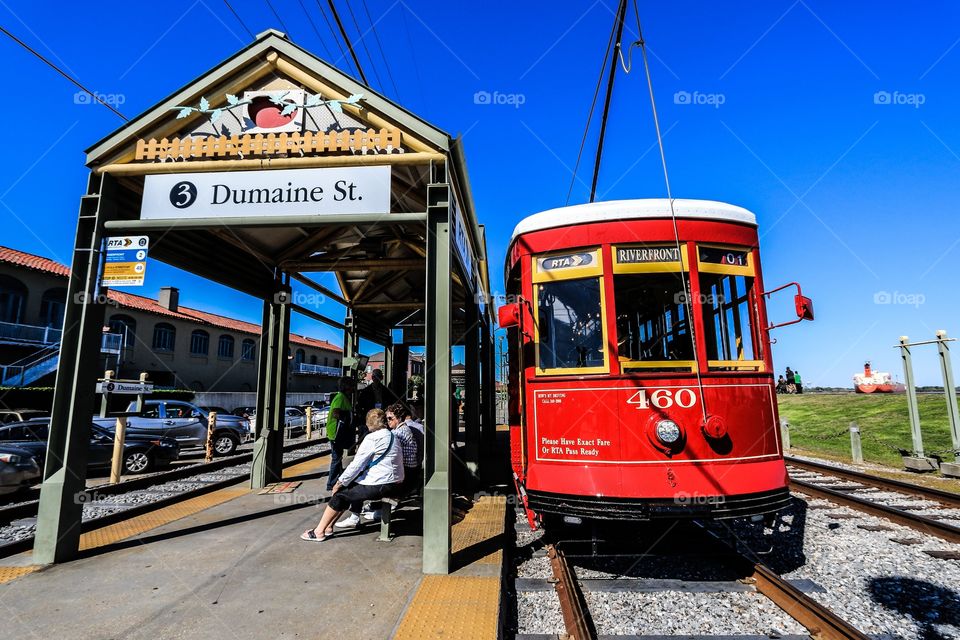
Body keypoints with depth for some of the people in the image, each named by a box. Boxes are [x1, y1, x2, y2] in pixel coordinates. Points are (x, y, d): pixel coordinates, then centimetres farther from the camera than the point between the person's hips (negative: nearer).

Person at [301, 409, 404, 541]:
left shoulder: (372, 438, -12)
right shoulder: (393, 436, 15)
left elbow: (357, 464, -12)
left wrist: (340, 482, 0)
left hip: (381, 485, -9)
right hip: (395, 483, 9)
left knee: (340, 493, 2)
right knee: (356, 482, 26)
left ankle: (319, 531, 8)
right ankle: (354, 518, 32)